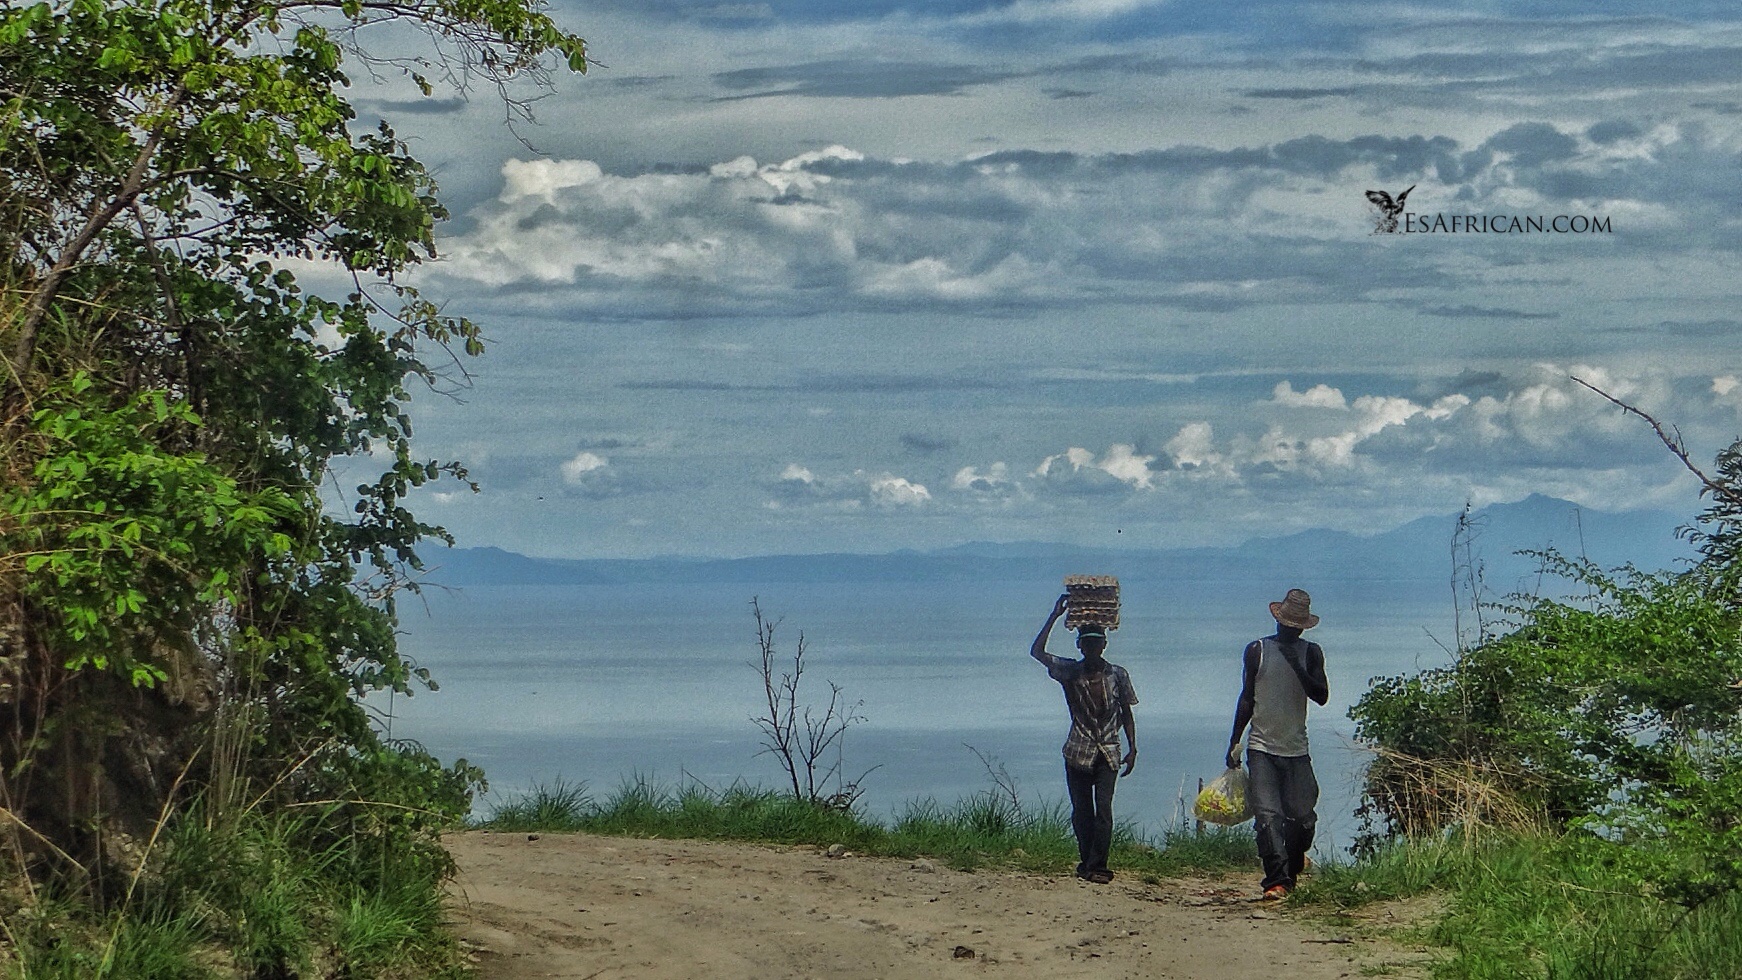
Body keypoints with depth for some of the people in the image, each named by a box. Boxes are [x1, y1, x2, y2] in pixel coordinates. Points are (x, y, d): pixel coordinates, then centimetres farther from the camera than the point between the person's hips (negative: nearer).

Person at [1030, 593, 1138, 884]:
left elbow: (1126, 714, 10)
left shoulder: (1117, 675, 4)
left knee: (1103, 808, -11)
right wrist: (1055, 616, -12)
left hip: (1107, 752, -1)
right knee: (1081, 812, 5)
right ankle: (1086, 862, 17)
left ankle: (1096, 866, -12)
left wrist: (1132, 749, 4)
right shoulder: (1069, 672, 1)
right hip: (1078, 751, 1)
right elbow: (1037, 652, -10)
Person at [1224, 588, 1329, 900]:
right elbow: (1247, 698, 10)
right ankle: (1277, 879, -20)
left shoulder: (1311, 653, 7)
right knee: (1268, 815, -15)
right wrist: (1234, 742, 8)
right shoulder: (1257, 650, 4)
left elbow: (1321, 695, -4)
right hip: (1261, 748, -1)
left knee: (1302, 816, 2)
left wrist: (1297, 666, -16)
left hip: (1297, 749, 1)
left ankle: (1290, 871, 26)